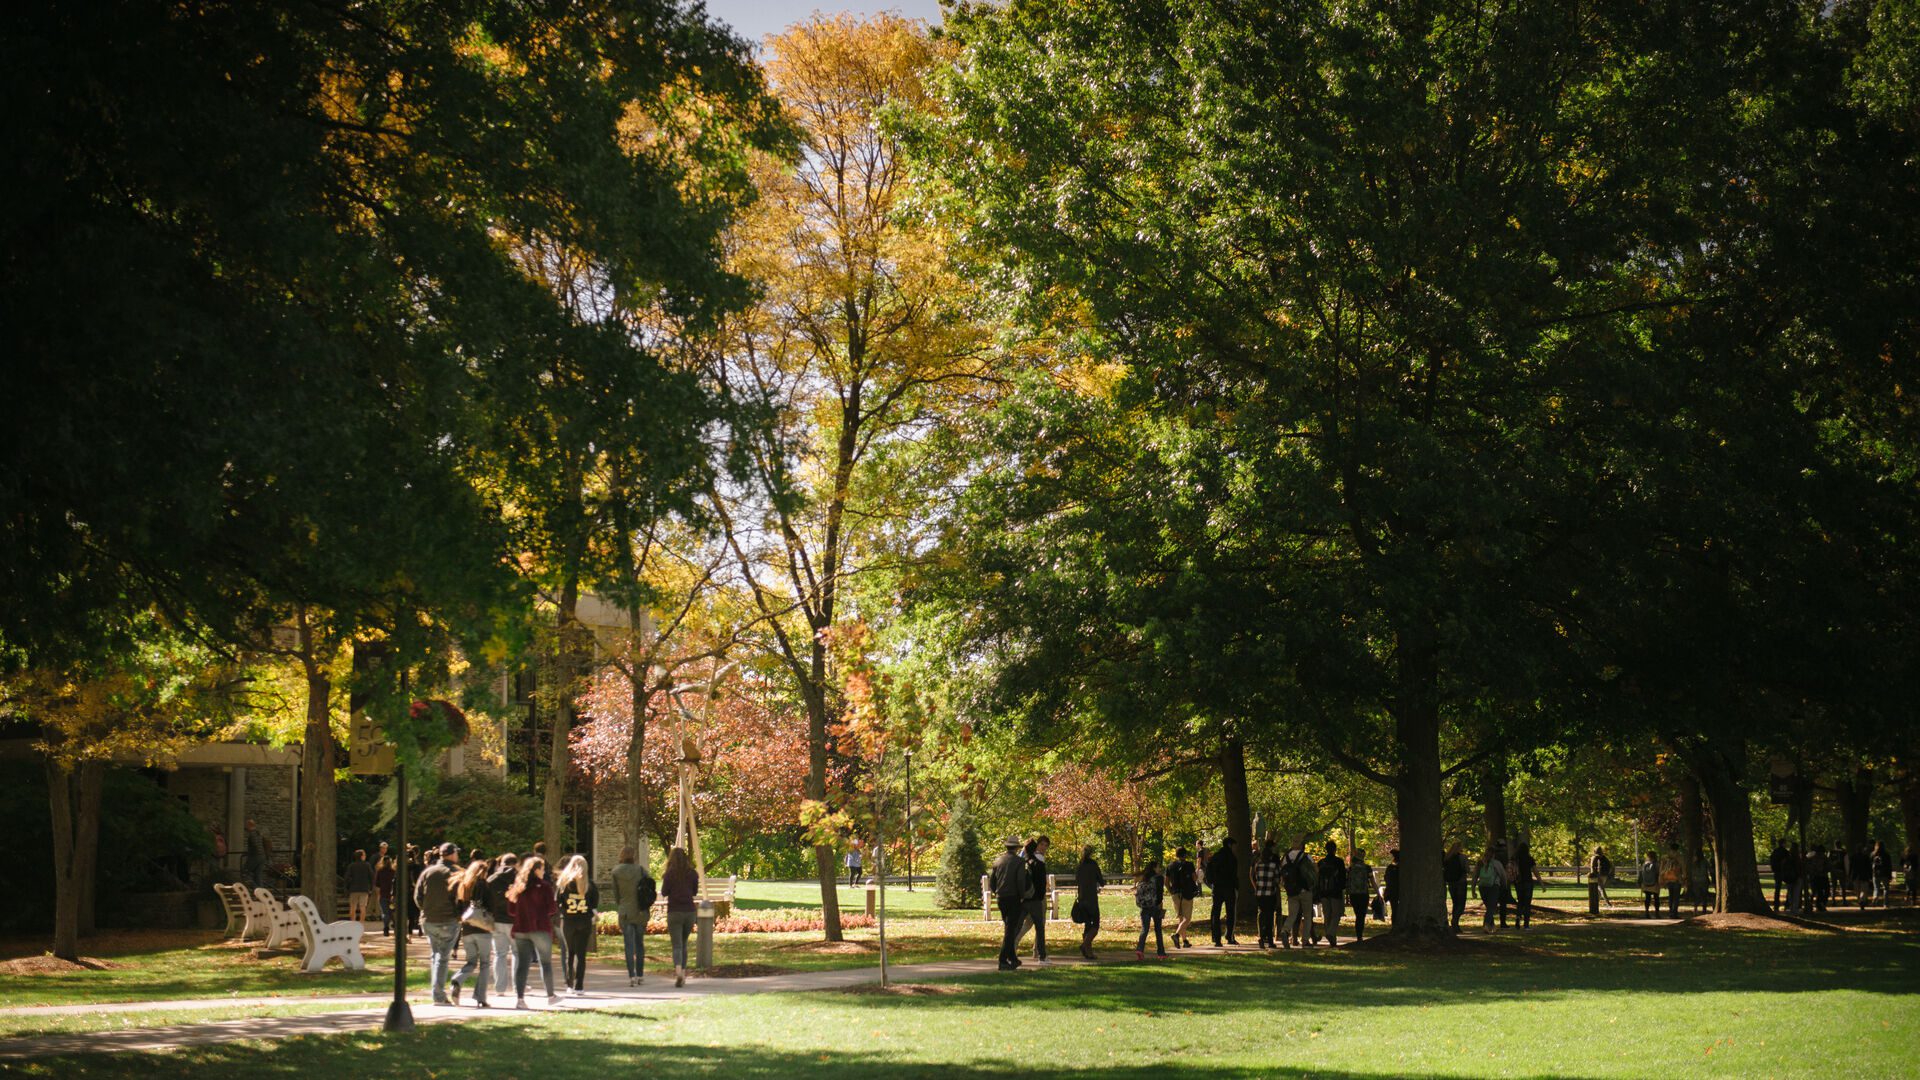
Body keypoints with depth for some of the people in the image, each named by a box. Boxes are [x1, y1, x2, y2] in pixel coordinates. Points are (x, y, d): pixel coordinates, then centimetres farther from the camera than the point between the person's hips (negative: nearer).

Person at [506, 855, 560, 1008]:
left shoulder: (517, 887, 7)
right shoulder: (544, 886, -7)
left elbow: (511, 909, 8)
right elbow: (551, 909, -10)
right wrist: (557, 906, 10)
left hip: (520, 929, 4)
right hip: (541, 929, -4)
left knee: (522, 964, 4)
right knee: (545, 962, 10)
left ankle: (519, 997, -6)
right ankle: (550, 996, 18)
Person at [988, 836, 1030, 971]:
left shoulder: (997, 861, 7)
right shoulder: (1019, 861, -9)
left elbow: (991, 882, 10)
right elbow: (1021, 881, -17)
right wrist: (1022, 896, -5)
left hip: (1001, 899, 6)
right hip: (1013, 898, -5)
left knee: (1009, 928, 19)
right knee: (1010, 930, -4)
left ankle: (1012, 958, 25)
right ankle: (1003, 961, -9)